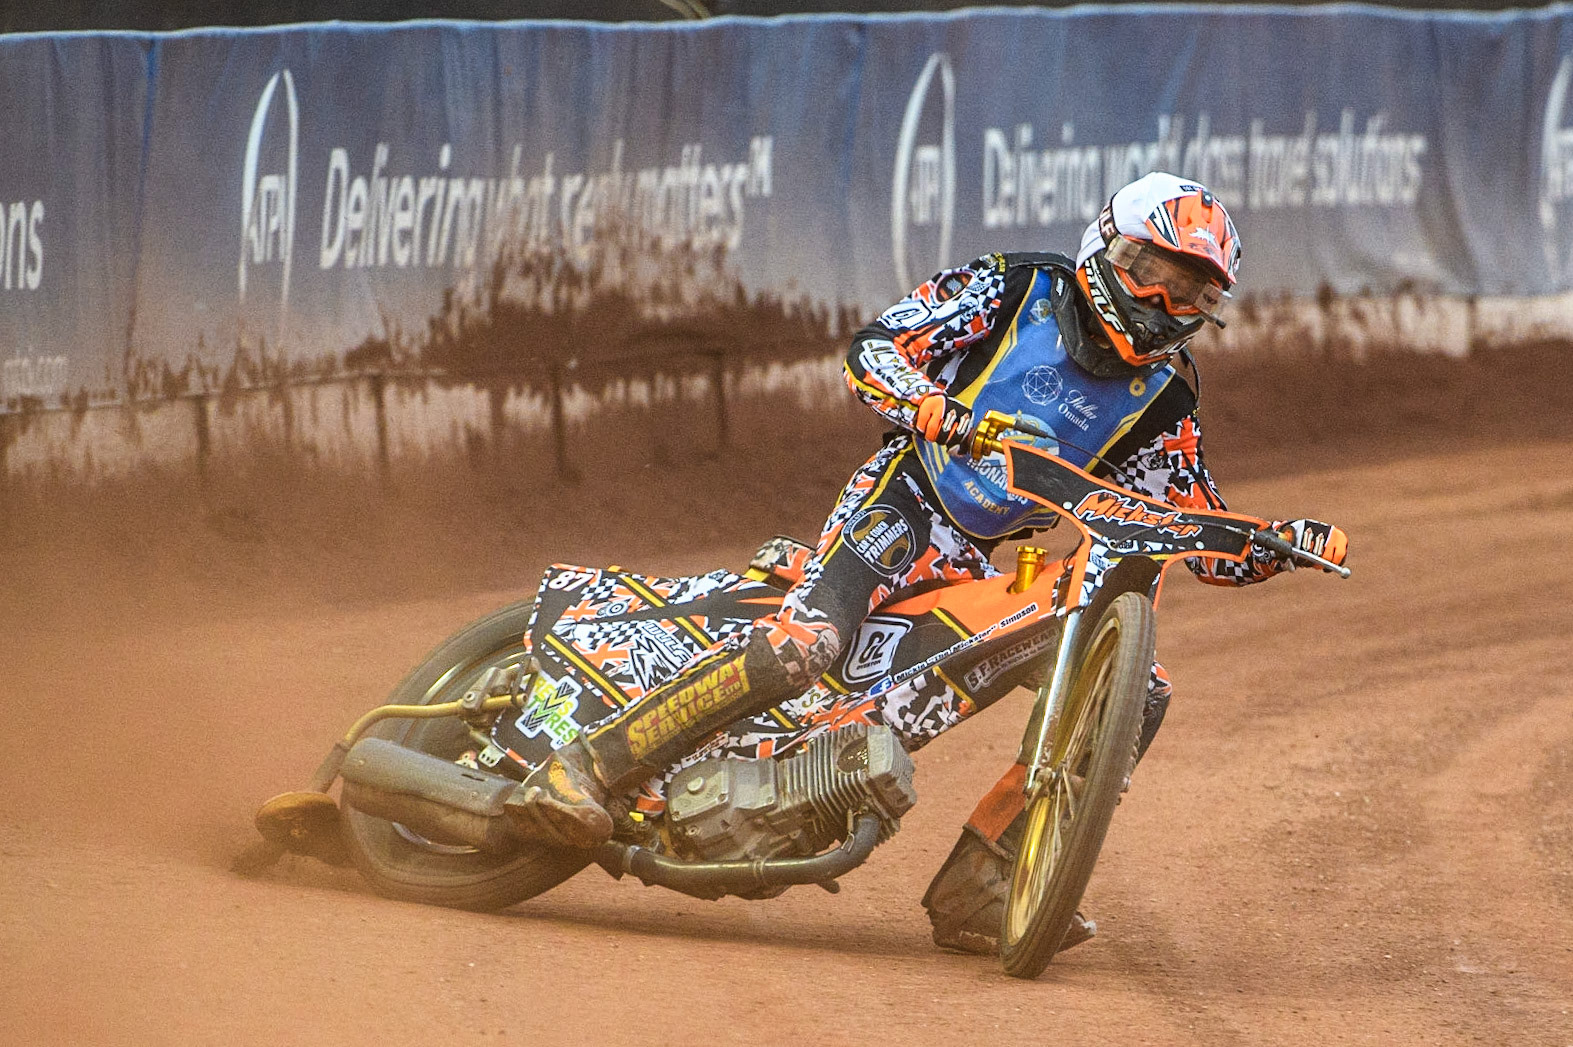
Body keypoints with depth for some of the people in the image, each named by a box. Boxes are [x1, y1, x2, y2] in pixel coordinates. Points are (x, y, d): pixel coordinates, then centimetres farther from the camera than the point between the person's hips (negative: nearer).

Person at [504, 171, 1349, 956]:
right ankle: (584, 767, -28)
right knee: (798, 647, -33)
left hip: (990, 567, 6)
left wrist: (1287, 544, -9)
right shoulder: (1012, 291, 1)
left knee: (1137, 693, -9)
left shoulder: (1161, 404, 11)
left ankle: (973, 890, -10)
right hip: (903, 508, -6)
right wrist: (933, 409, -26)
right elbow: (872, 349, -6)